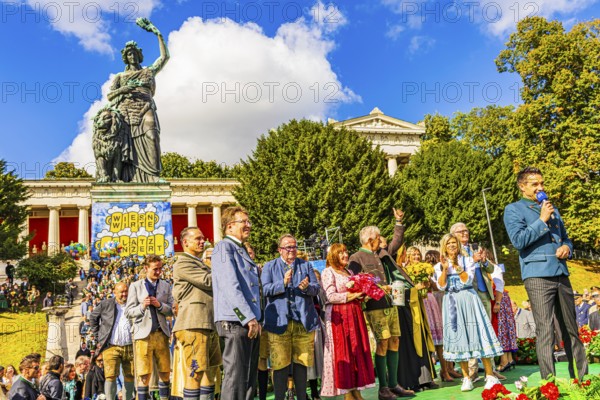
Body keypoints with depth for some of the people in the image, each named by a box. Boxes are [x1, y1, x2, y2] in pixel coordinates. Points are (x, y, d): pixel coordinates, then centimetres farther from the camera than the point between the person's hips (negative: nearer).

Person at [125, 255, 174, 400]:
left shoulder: (166, 286, 12)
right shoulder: (136, 286, 6)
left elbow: (171, 310, 8)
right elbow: (128, 312, 3)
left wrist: (160, 305, -10)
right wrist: (142, 306, -15)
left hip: (161, 333, 2)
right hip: (143, 334, -2)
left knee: (165, 372, 6)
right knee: (144, 374, -1)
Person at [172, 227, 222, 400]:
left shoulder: (200, 264, 26)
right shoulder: (183, 263, -4)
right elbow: (209, 282, -12)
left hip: (209, 325, 9)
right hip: (194, 324, -9)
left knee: (211, 371, 11)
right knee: (196, 372, -10)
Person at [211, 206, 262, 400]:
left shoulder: (243, 251, 21)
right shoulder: (224, 247, -7)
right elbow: (230, 286, -17)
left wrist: (256, 318, 15)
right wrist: (249, 318, -20)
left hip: (250, 323, 9)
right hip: (235, 322, -9)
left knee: (249, 379, 12)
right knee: (235, 378, -6)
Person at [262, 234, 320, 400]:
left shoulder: (305, 265, 15)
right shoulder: (269, 267, 8)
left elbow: (316, 288, 6)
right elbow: (265, 290, -5)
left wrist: (307, 287, -16)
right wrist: (283, 283, -21)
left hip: (304, 321, 3)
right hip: (279, 322, -2)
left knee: (301, 363, 8)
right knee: (280, 364, -3)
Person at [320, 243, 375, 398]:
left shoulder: (349, 272, 20)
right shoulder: (328, 272, -3)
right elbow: (331, 296, -12)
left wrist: (361, 294, 3)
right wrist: (351, 295, -14)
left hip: (354, 314, 7)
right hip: (339, 315, -7)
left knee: (357, 350, 4)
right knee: (343, 352, -4)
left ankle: (356, 391, 8)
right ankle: (347, 393, 2)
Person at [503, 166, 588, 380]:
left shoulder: (552, 209, 23)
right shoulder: (514, 210, 3)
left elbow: (566, 238, 28)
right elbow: (518, 240, -10)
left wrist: (567, 247, 5)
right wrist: (542, 220, -10)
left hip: (561, 274, 6)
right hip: (537, 276, -6)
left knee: (571, 329, 9)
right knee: (545, 331, -9)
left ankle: (581, 378, 18)